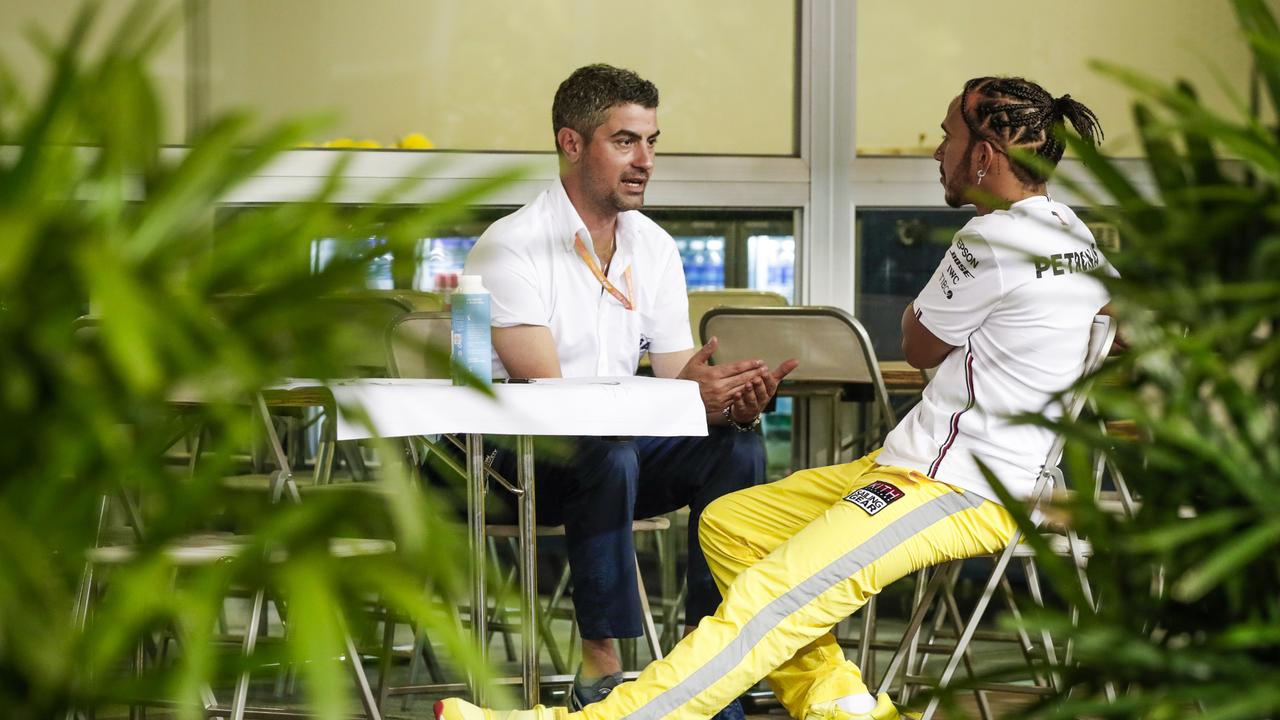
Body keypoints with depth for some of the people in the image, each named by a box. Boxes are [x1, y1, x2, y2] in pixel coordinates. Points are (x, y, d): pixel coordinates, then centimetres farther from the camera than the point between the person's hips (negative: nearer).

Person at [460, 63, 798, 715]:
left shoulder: (654, 247, 6)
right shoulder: (511, 247, -15)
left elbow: (681, 383, 3)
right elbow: (545, 393, -25)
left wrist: (735, 403, -23)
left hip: (615, 448, 6)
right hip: (509, 456, -6)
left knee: (735, 448, -18)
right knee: (609, 454, -36)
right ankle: (599, 666, -29)